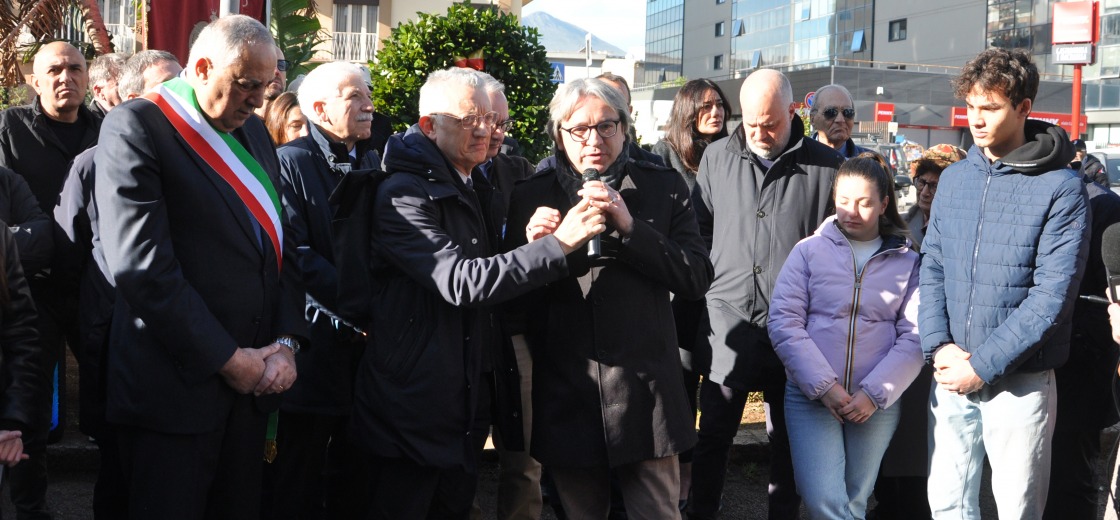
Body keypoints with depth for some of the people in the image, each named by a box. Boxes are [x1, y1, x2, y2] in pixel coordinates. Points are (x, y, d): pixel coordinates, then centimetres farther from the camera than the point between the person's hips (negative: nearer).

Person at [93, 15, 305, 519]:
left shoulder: (252, 131, 13)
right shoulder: (136, 128, -10)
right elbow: (143, 267, -18)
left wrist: (286, 342, 1)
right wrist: (226, 360, -14)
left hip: (252, 379, 7)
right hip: (177, 389, -7)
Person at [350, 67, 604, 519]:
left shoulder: (478, 192, 14)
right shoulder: (403, 194, -16)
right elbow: (461, 282, -27)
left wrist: (528, 244, 3)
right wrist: (558, 244, -30)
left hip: (464, 404, 9)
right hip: (411, 409, -8)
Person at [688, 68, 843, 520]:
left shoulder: (826, 166, -2)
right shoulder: (717, 157, 6)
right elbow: (698, 229, 13)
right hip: (728, 323, 1)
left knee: (789, 440, 11)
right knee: (713, 435, 8)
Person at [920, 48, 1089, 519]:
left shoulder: (1060, 188, -8)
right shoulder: (954, 179, 8)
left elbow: (1051, 294, -14)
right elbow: (932, 266, 7)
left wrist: (982, 365, -17)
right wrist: (939, 346, -8)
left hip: (1020, 384, -4)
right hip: (950, 376, 4)